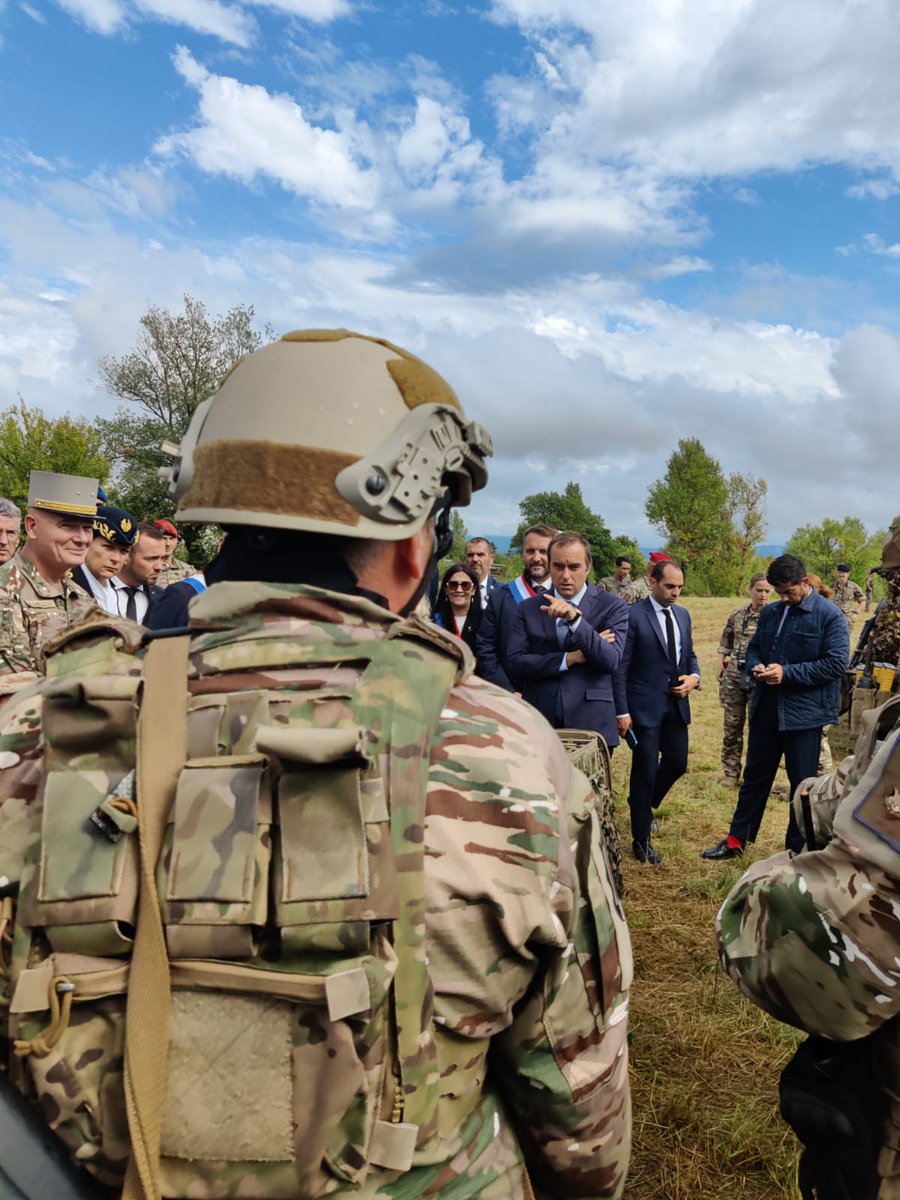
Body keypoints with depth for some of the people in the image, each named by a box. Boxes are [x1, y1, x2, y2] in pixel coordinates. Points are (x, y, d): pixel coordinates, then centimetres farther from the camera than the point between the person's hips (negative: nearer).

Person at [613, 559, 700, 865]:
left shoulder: (683, 615, 9)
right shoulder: (633, 616, -12)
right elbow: (620, 668, -13)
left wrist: (694, 676, -3)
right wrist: (622, 712, -15)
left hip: (677, 703, 7)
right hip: (645, 706, -6)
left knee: (677, 763, 14)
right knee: (645, 771, 1)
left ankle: (643, 805, 43)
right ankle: (641, 841, 16)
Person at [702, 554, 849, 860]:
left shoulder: (829, 615, -10)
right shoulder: (770, 612, 8)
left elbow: (836, 663, -16)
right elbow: (753, 648, 18)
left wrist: (787, 673, -21)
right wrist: (756, 666, -5)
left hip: (804, 713, -6)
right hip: (766, 708, 6)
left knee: (802, 784, 8)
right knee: (754, 777, 16)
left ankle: (797, 850, 24)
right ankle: (736, 840, 28)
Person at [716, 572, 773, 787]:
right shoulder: (738, 613, 4)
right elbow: (726, 639, 17)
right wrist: (720, 664, 11)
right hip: (734, 674, 4)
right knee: (732, 724, 10)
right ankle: (731, 773, 22)